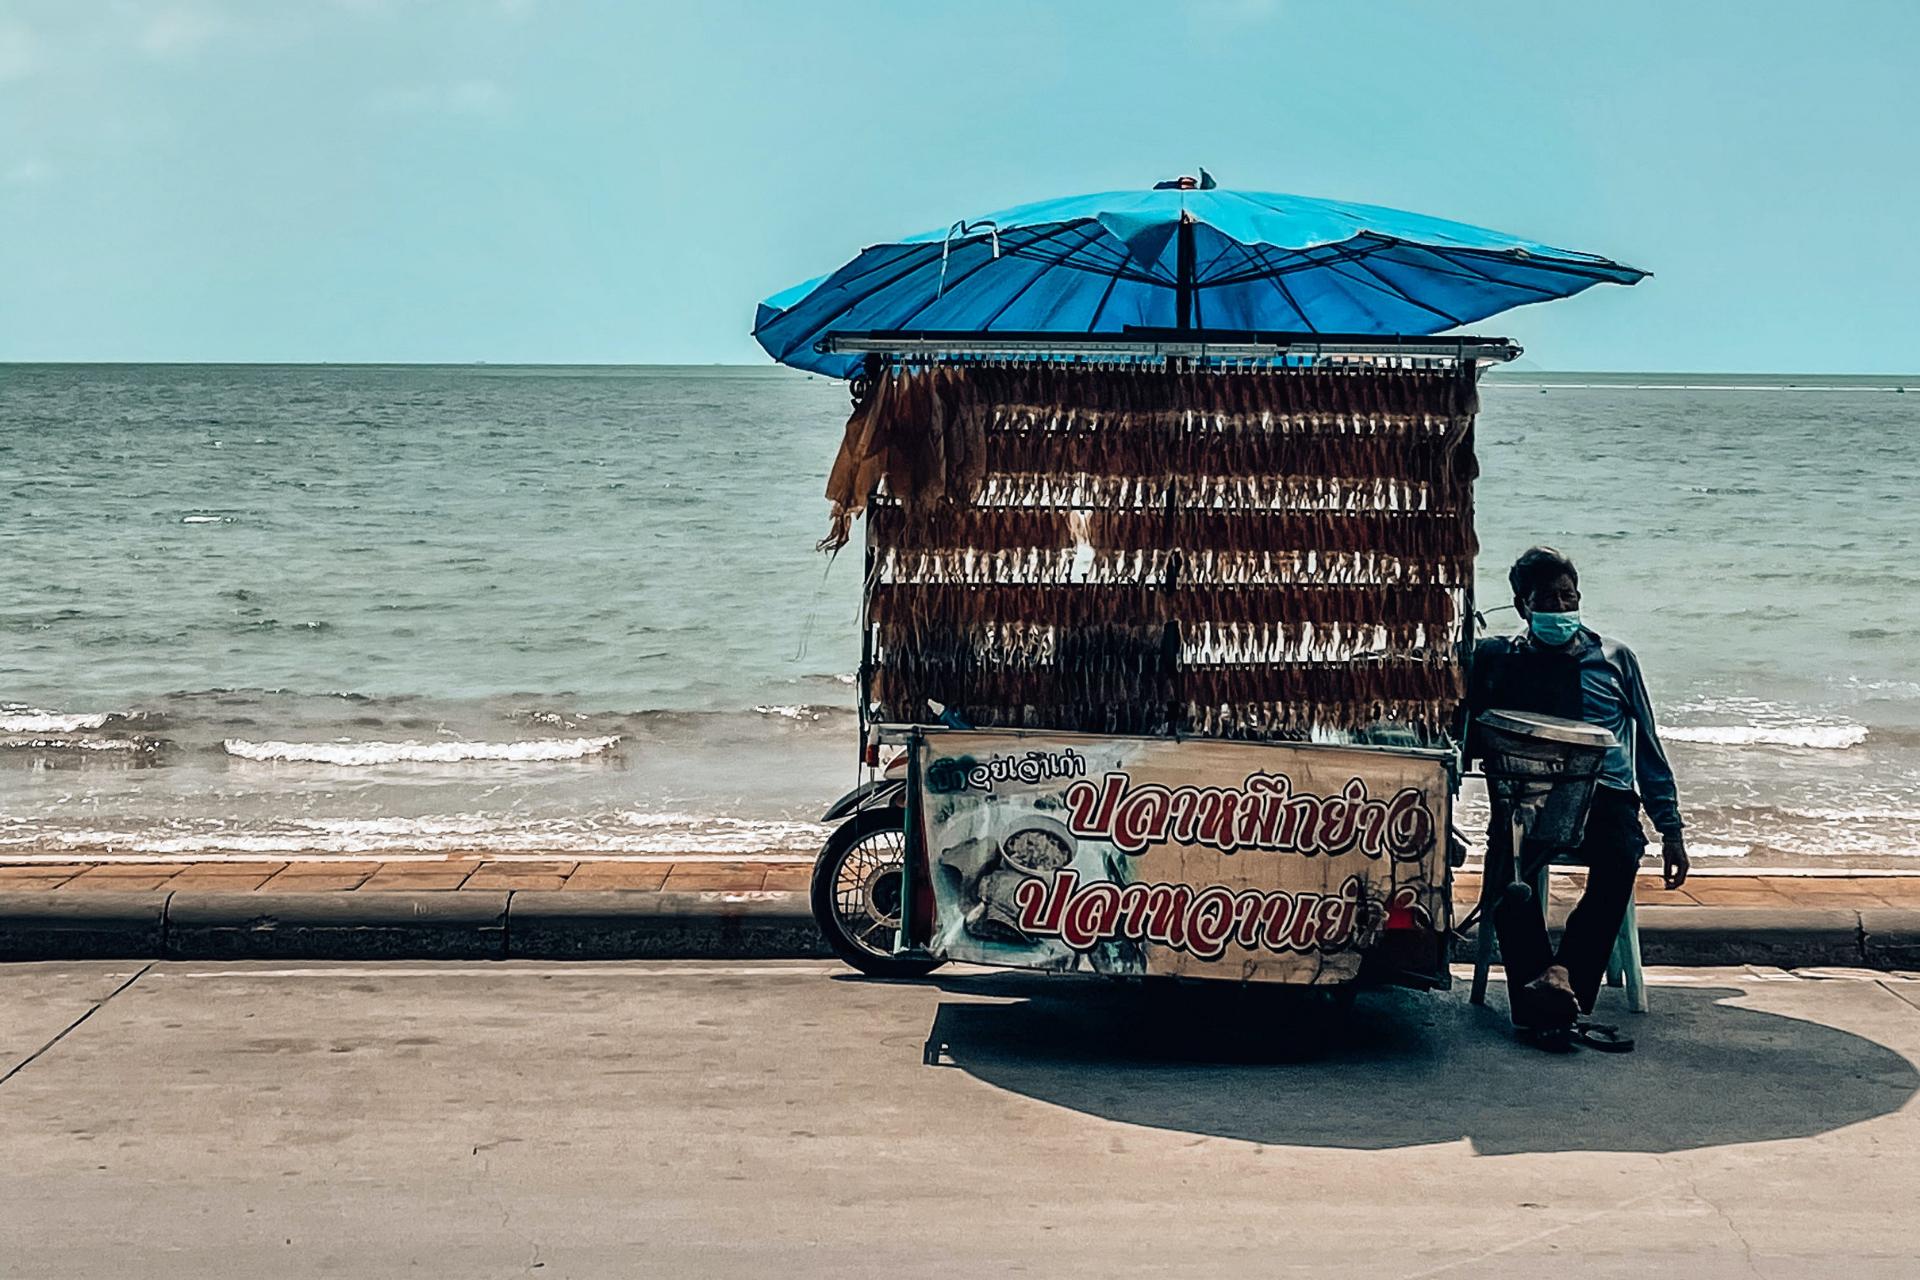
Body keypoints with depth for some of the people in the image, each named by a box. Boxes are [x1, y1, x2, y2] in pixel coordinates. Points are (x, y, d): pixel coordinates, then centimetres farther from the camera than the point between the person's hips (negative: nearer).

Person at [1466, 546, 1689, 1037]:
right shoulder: (1497, 658, 15)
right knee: (1506, 859, -35)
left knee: (1618, 860, -34)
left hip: (1607, 797, 1)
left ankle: (1561, 978, -42)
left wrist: (1671, 829, 9)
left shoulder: (1615, 659, 18)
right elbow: (1469, 742, 11)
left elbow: (1649, 748, 18)